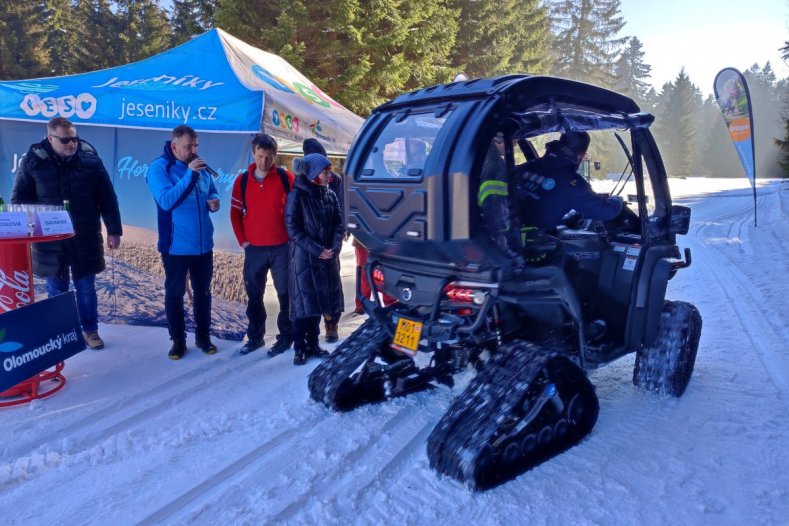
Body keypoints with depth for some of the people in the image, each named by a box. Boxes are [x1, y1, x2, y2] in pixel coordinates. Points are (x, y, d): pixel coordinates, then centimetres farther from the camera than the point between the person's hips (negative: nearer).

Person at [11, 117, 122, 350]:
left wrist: (114, 231, -2)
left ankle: (90, 330, 24)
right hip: (50, 240, 1)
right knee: (56, 289, 11)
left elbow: (108, 199, -1)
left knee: (86, 287, 9)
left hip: (85, 239, 0)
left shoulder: (90, 159, -5)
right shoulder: (33, 162, -4)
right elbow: (19, 201, 3)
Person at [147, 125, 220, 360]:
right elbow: (166, 201, -25)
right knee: (174, 294, 7)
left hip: (203, 243, 5)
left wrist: (214, 201, -5)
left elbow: (211, 190, 19)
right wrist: (189, 174, -29)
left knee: (203, 291, 14)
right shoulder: (158, 168, -11)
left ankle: (203, 336, 27)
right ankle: (178, 340, 21)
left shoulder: (200, 166, 6)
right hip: (176, 246, -5)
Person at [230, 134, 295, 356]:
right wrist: (243, 241, 3)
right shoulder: (242, 180, 2)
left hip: (282, 248, -2)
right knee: (254, 295, 11)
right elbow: (235, 213, 8)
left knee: (285, 294, 5)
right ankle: (255, 337, 25)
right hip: (254, 249, 2)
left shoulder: (286, 177, -4)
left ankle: (286, 337, 17)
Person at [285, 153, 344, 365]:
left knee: (318, 301, 11)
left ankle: (313, 344, 22)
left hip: (327, 257, 5)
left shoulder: (330, 195, 7)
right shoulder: (297, 195, -8)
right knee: (302, 303, -1)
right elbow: (293, 229, -11)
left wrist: (333, 248, -9)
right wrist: (316, 250, -16)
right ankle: (300, 349, 8)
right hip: (303, 258, -5)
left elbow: (338, 225, 7)